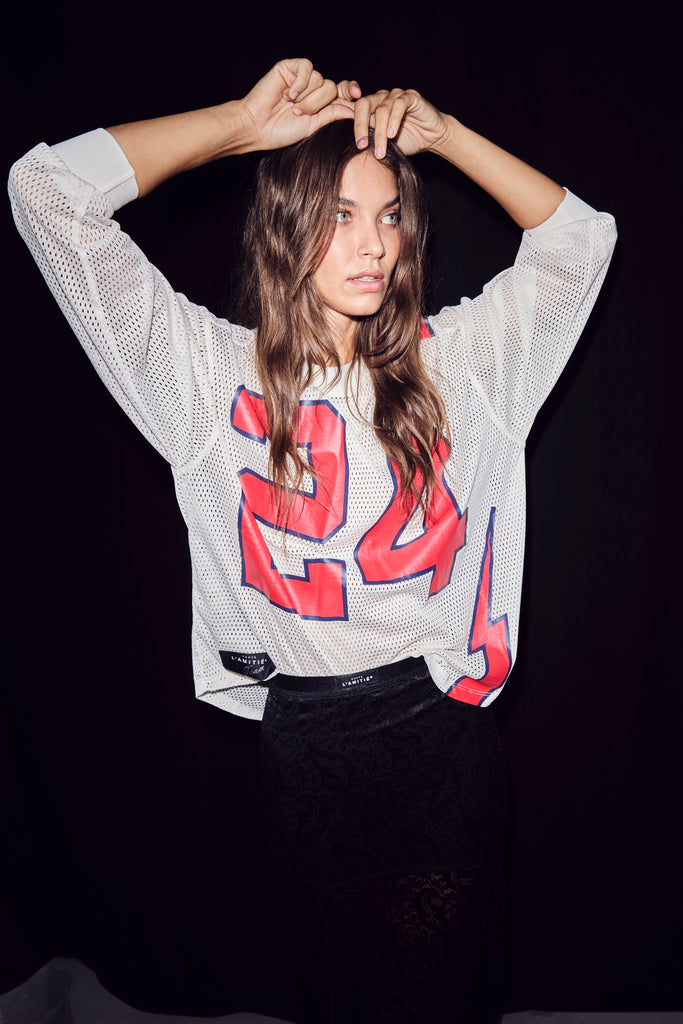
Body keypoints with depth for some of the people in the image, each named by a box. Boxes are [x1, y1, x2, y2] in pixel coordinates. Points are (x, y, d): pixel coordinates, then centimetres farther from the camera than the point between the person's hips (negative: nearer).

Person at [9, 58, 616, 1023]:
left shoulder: (446, 361, 0)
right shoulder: (215, 372, -8)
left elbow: (579, 236, 4)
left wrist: (439, 132, -4)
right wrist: (245, 122, -11)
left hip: (445, 730, 2)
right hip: (308, 739, -1)